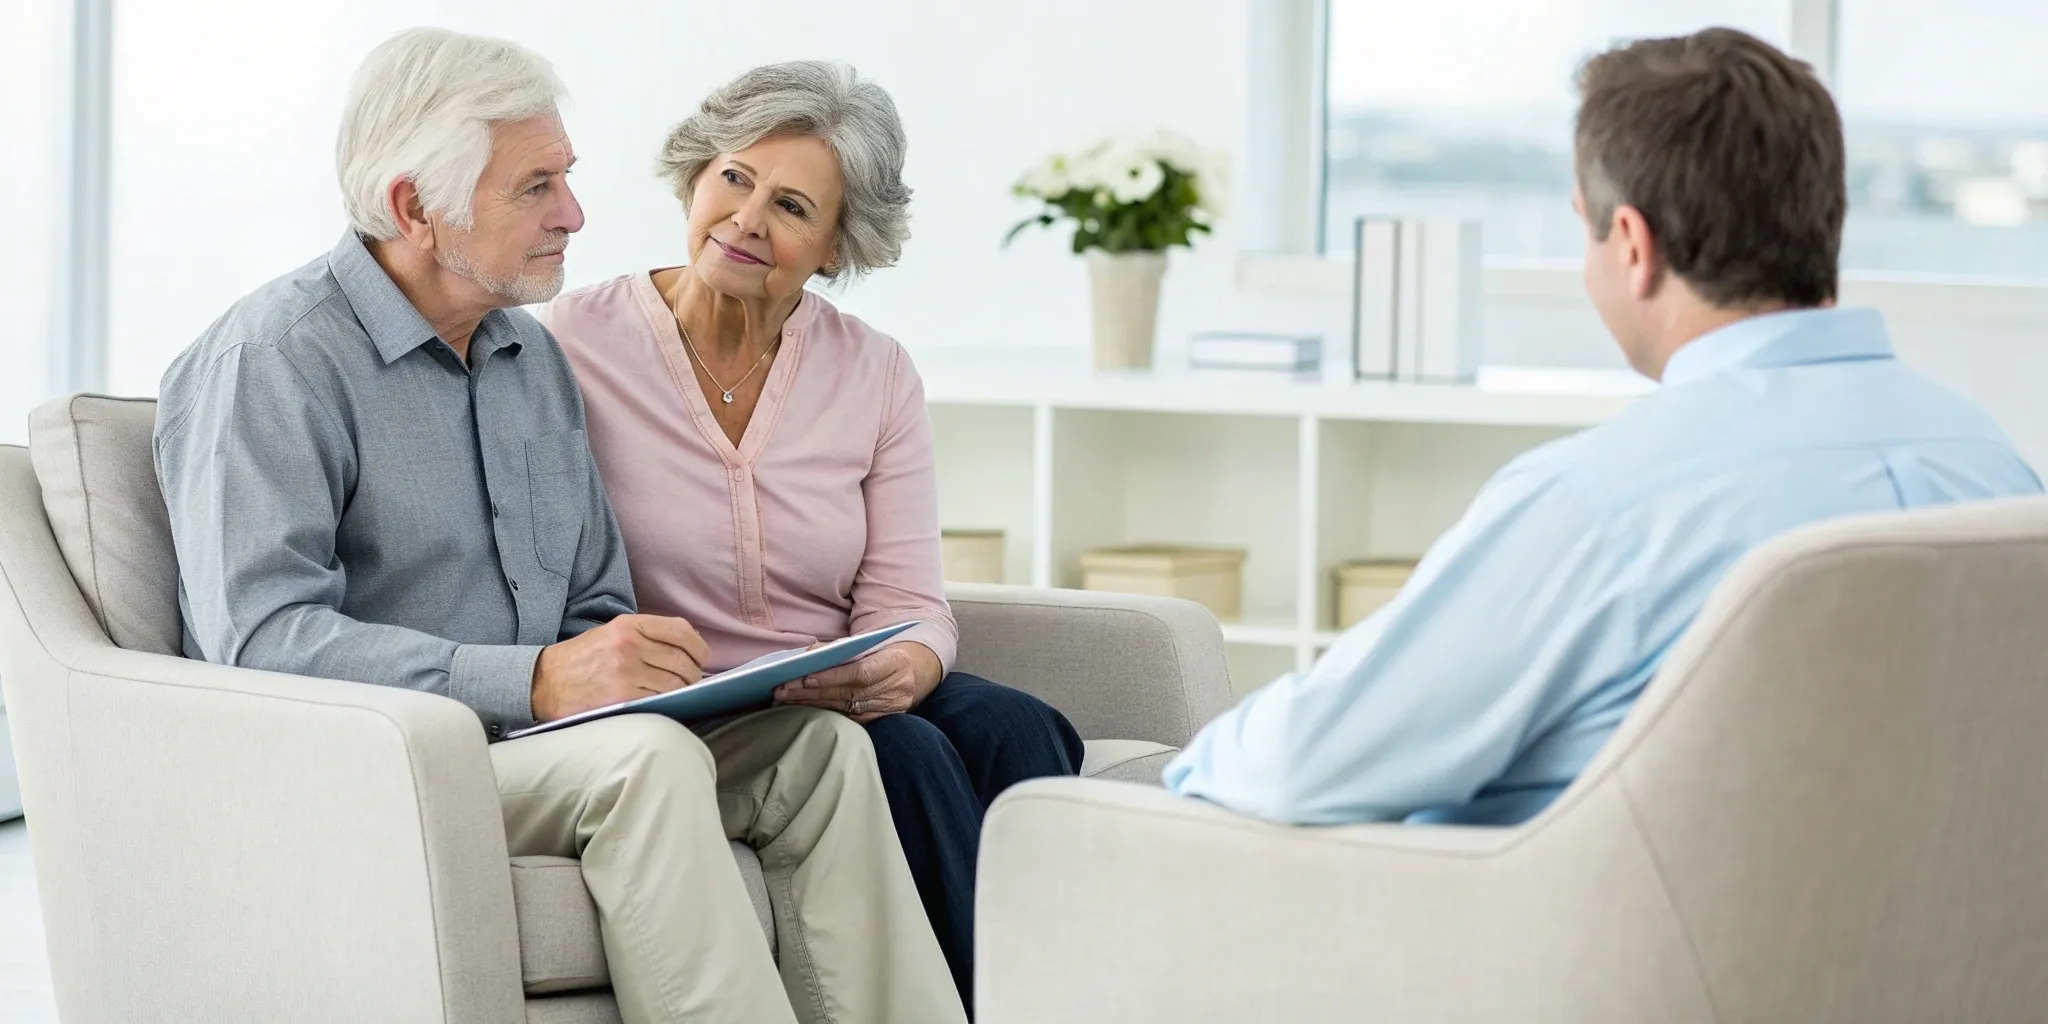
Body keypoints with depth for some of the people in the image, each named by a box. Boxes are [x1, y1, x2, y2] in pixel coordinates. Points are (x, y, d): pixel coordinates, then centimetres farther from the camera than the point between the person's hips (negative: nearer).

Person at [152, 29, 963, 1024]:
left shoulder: (534, 356, 17)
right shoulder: (274, 359, -10)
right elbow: (261, 636, -22)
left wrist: (623, 664, -6)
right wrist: (539, 680, -28)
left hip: (538, 742, 8)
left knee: (819, 742, -14)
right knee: (645, 758, -32)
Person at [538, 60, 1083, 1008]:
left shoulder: (877, 376, 8)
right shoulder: (577, 345, -3)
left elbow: (907, 603, 2)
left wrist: (902, 668, -21)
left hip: (839, 706, 4)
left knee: (1015, 729, -26)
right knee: (903, 752, -30)